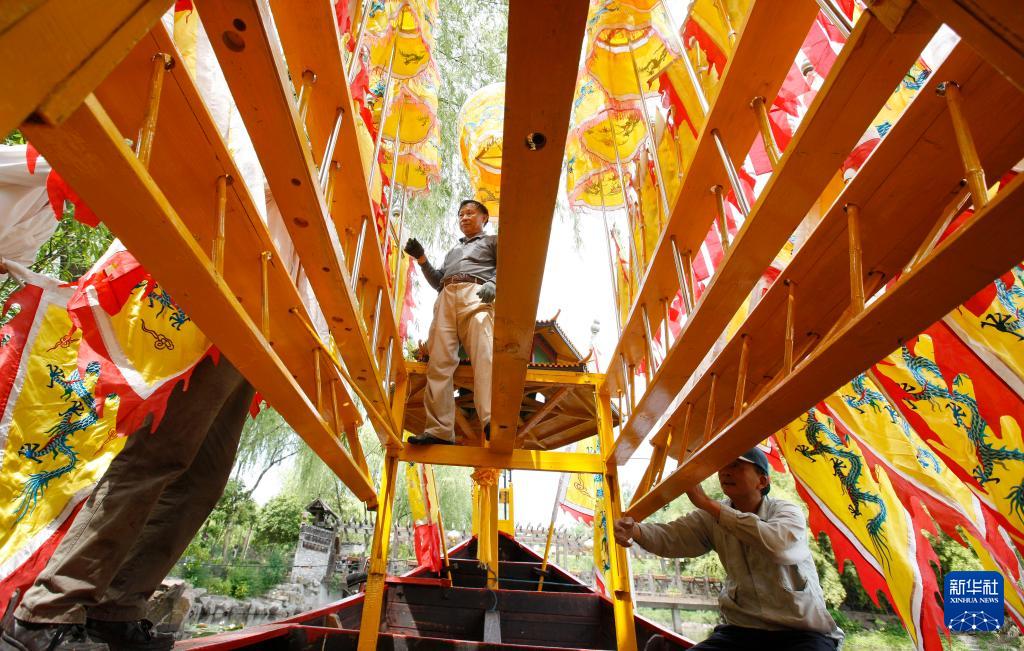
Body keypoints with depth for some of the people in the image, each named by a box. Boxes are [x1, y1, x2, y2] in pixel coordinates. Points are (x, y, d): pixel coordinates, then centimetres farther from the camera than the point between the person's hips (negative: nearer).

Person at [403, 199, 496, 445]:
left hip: (475, 293, -5)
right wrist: (421, 258, 19)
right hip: (446, 298, 5)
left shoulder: (493, 241, 26)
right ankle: (439, 430, -20)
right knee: (439, 362, -14)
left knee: (483, 353, -28)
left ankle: (491, 421, -43)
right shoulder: (453, 250, 41)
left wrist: (493, 283, -13)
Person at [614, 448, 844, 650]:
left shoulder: (787, 512, -11)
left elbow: (776, 545, -35)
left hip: (802, 632, -3)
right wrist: (635, 530, -38)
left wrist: (707, 504, -32)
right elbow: (670, 538, -15)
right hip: (741, 629, 3)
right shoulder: (712, 517, 0)